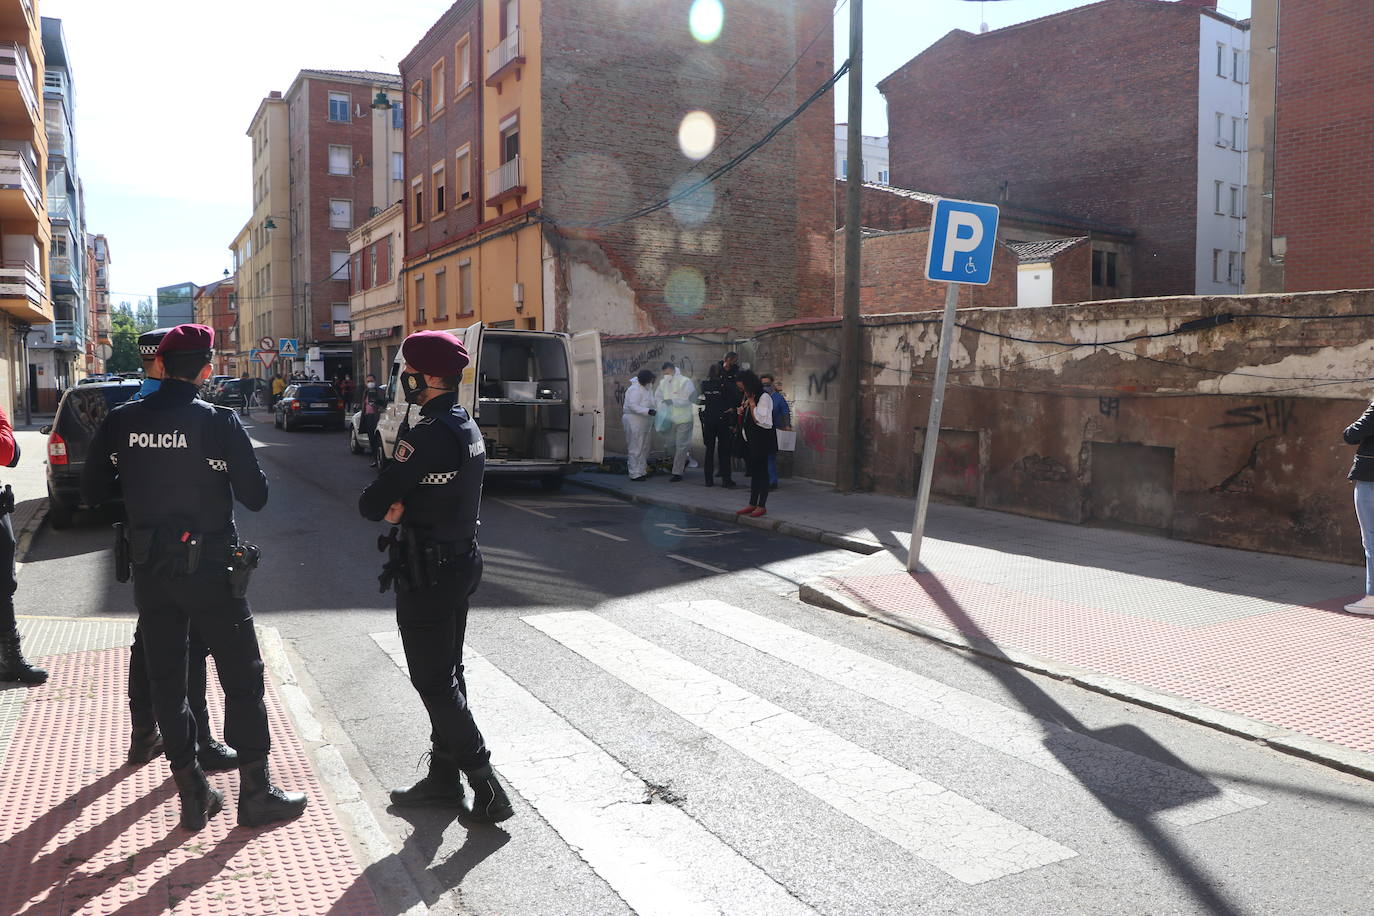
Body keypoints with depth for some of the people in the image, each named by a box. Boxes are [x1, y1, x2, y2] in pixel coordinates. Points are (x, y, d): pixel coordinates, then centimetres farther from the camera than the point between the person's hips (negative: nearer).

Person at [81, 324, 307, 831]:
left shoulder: (120, 422, -2)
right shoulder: (219, 423, -13)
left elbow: (91, 492, 5)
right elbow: (255, 496, -10)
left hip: (149, 568, 4)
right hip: (210, 567, -4)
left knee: (165, 678, 14)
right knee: (242, 677, 7)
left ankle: (192, 794, 21)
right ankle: (256, 793, 11)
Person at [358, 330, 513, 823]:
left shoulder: (430, 434, -23)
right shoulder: (466, 426, 8)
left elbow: (372, 504, -22)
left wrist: (391, 504, -1)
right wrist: (403, 505, -8)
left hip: (426, 574, -10)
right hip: (461, 560, 10)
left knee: (434, 683, 0)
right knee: (447, 675, 17)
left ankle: (487, 789, 2)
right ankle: (443, 777, 28)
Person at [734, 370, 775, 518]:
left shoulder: (764, 397, -13)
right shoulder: (748, 398, 14)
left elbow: (759, 420, -19)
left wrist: (751, 403, -16)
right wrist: (742, 412, 1)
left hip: (762, 438, -9)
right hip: (752, 439, 9)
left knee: (762, 471, -4)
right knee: (754, 471, 11)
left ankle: (761, 506, 0)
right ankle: (752, 504, 15)